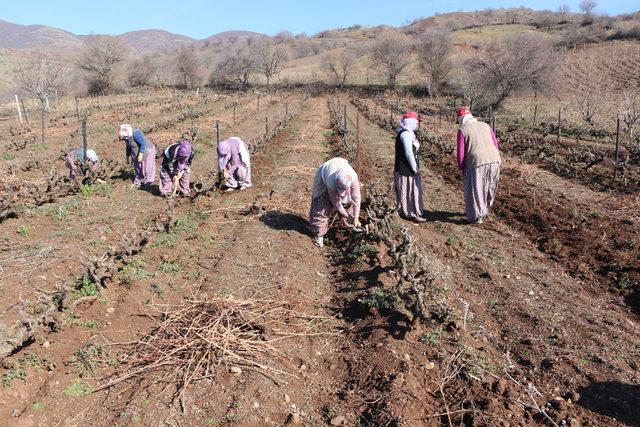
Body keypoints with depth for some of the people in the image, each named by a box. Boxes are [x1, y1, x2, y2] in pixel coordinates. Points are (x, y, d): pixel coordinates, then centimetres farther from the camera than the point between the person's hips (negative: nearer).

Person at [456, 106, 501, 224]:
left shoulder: (462, 130, 0)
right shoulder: (485, 126, 16)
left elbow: (460, 152, -4)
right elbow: (496, 145, 16)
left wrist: (461, 167, 10)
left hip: (477, 163, -6)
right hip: (494, 161, 6)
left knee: (475, 191, 9)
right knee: (489, 189, 21)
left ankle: (476, 216, 16)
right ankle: (483, 211, 37)